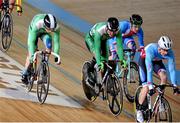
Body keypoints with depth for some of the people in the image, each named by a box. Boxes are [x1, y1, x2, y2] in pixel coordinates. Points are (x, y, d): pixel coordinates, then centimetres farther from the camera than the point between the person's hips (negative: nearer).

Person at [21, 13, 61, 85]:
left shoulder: (56, 27, -37)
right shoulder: (37, 24, -44)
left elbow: (56, 41, -29)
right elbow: (31, 41, -41)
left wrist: (56, 56, -32)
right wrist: (32, 55, -45)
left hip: (44, 33, 2)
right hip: (34, 31, -2)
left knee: (49, 45, -28)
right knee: (31, 53, -6)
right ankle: (25, 74, 11)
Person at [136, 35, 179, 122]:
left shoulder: (169, 53, -30)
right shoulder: (151, 50, -41)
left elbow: (172, 69, -25)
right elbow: (149, 70, -44)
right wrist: (150, 87, -47)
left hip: (157, 61, 4)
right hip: (144, 61, -4)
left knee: (164, 77, -25)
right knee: (146, 87, -16)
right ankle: (139, 110, -1)